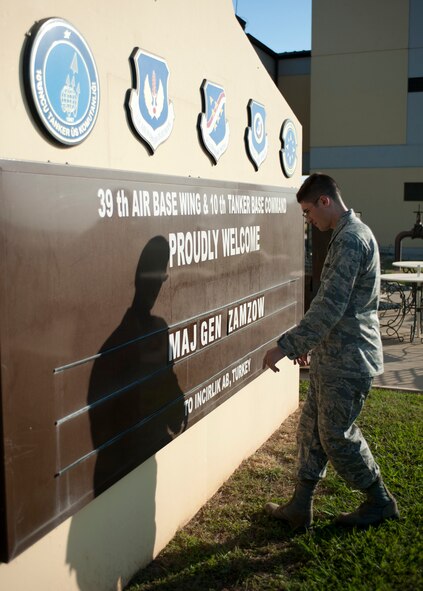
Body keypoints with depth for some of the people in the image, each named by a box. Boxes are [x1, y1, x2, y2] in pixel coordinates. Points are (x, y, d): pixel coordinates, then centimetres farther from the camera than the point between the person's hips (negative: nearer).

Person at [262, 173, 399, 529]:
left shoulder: (351, 239, -19)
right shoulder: (348, 235, 13)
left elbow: (330, 307, -26)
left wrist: (286, 346, -23)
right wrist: (308, 343, 23)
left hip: (347, 361, -10)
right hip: (332, 356, 10)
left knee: (337, 436, 4)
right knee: (312, 430, 13)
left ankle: (380, 502, 24)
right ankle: (300, 509, 23)